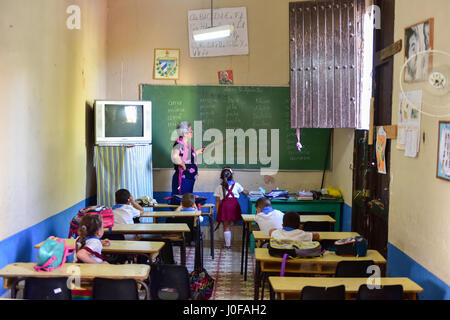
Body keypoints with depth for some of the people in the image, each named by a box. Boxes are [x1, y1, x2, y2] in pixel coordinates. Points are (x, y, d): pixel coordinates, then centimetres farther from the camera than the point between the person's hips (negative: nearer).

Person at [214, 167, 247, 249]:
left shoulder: (219, 187, 10)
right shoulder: (236, 185, 12)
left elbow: (217, 201, 7)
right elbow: (244, 192, 28)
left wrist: (217, 213, 11)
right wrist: (249, 192, 50)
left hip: (225, 205, -1)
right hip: (234, 204, 1)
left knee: (226, 226, 5)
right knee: (228, 226, 10)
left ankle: (228, 245, 6)